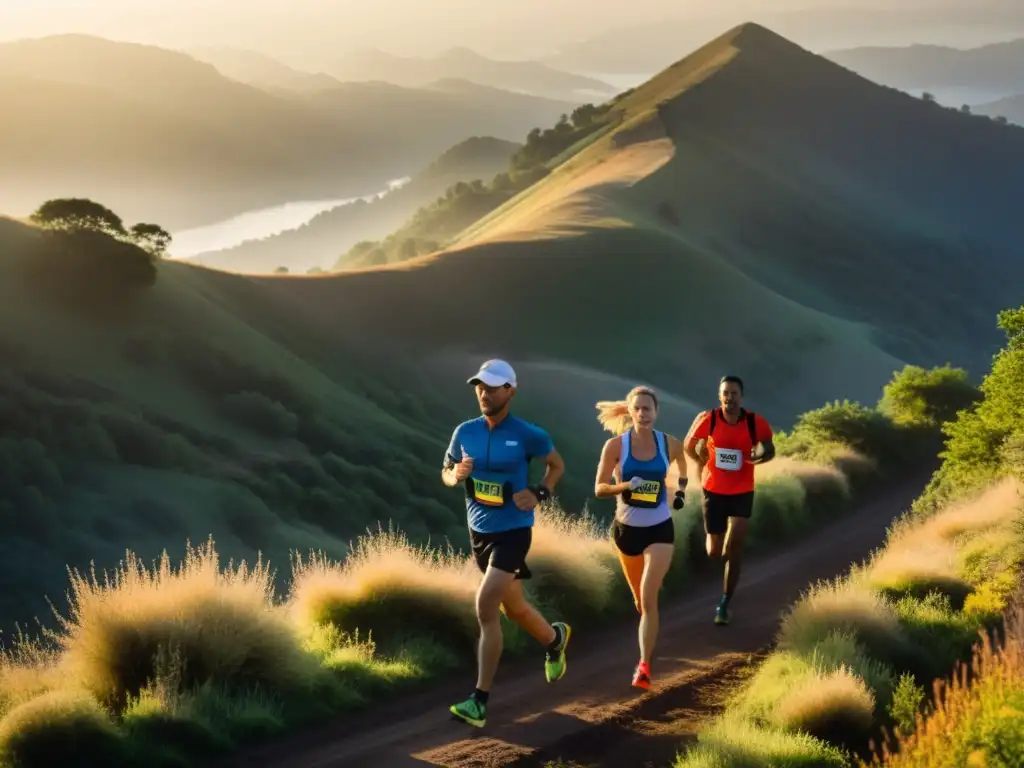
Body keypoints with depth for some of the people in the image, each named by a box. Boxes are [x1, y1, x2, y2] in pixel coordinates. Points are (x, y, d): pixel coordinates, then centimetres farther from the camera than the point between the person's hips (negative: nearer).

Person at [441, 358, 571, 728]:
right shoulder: (465, 432, -2)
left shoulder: (527, 434, -12)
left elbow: (557, 465, 5)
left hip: (513, 531, -5)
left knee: (486, 607, -17)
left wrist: (539, 493, -11)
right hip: (479, 531, 6)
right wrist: (456, 475, -13)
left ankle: (480, 701, -13)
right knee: (512, 606, 21)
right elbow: (446, 472, 10)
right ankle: (554, 638, 54)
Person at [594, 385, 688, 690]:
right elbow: (599, 489, -12)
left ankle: (645, 665, -14)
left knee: (648, 598, -16)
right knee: (640, 598, 19)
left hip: (660, 529, -1)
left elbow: (681, 461, 18)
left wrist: (681, 489, 13)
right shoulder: (616, 445, -12)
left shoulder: (669, 444, -7)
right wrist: (625, 485, -28)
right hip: (627, 528, 1)